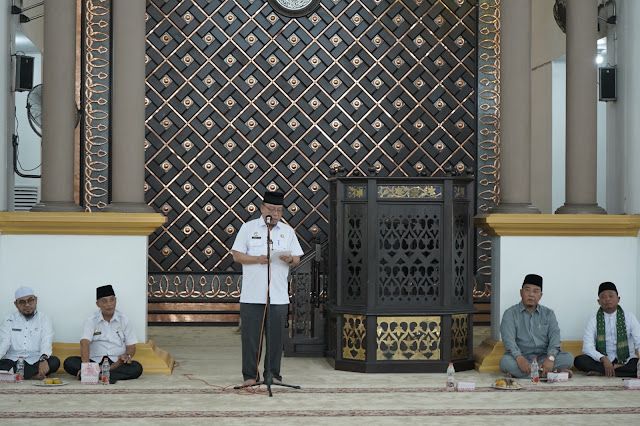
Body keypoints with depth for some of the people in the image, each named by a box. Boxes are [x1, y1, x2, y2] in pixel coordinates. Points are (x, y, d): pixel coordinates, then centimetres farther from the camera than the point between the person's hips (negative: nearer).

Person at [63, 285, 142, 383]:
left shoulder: (124, 320, 9)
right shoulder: (91, 321, 5)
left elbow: (131, 347, 8)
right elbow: (85, 342, -11)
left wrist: (127, 355, -18)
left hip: (117, 363, 0)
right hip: (95, 361, 0)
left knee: (137, 368, -31)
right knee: (69, 362, -24)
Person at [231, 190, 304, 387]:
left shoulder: (288, 231, 14)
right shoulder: (248, 228, 7)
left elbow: (297, 259, 14)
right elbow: (237, 255, 2)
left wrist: (290, 259, -9)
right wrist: (257, 259, -13)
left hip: (279, 295, 2)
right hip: (252, 295, -2)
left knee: (276, 336, 2)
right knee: (251, 335, -2)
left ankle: (273, 374, 11)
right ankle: (250, 375, 6)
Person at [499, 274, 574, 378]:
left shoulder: (548, 314, 12)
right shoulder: (510, 314, 3)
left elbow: (555, 337, -2)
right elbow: (508, 340, -11)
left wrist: (550, 358, -23)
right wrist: (520, 358, -31)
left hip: (543, 357, 2)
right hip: (521, 357, -2)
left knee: (568, 358, -22)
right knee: (505, 361, -35)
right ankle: (555, 372, -31)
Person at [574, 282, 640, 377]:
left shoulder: (629, 317, 7)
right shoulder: (593, 321, 5)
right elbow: (588, 347, -5)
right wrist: (604, 359, -25)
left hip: (626, 361, 0)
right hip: (602, 361, 0)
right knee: (579, 360, -27)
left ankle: (601, 372, -28)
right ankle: (618, 368, -26)